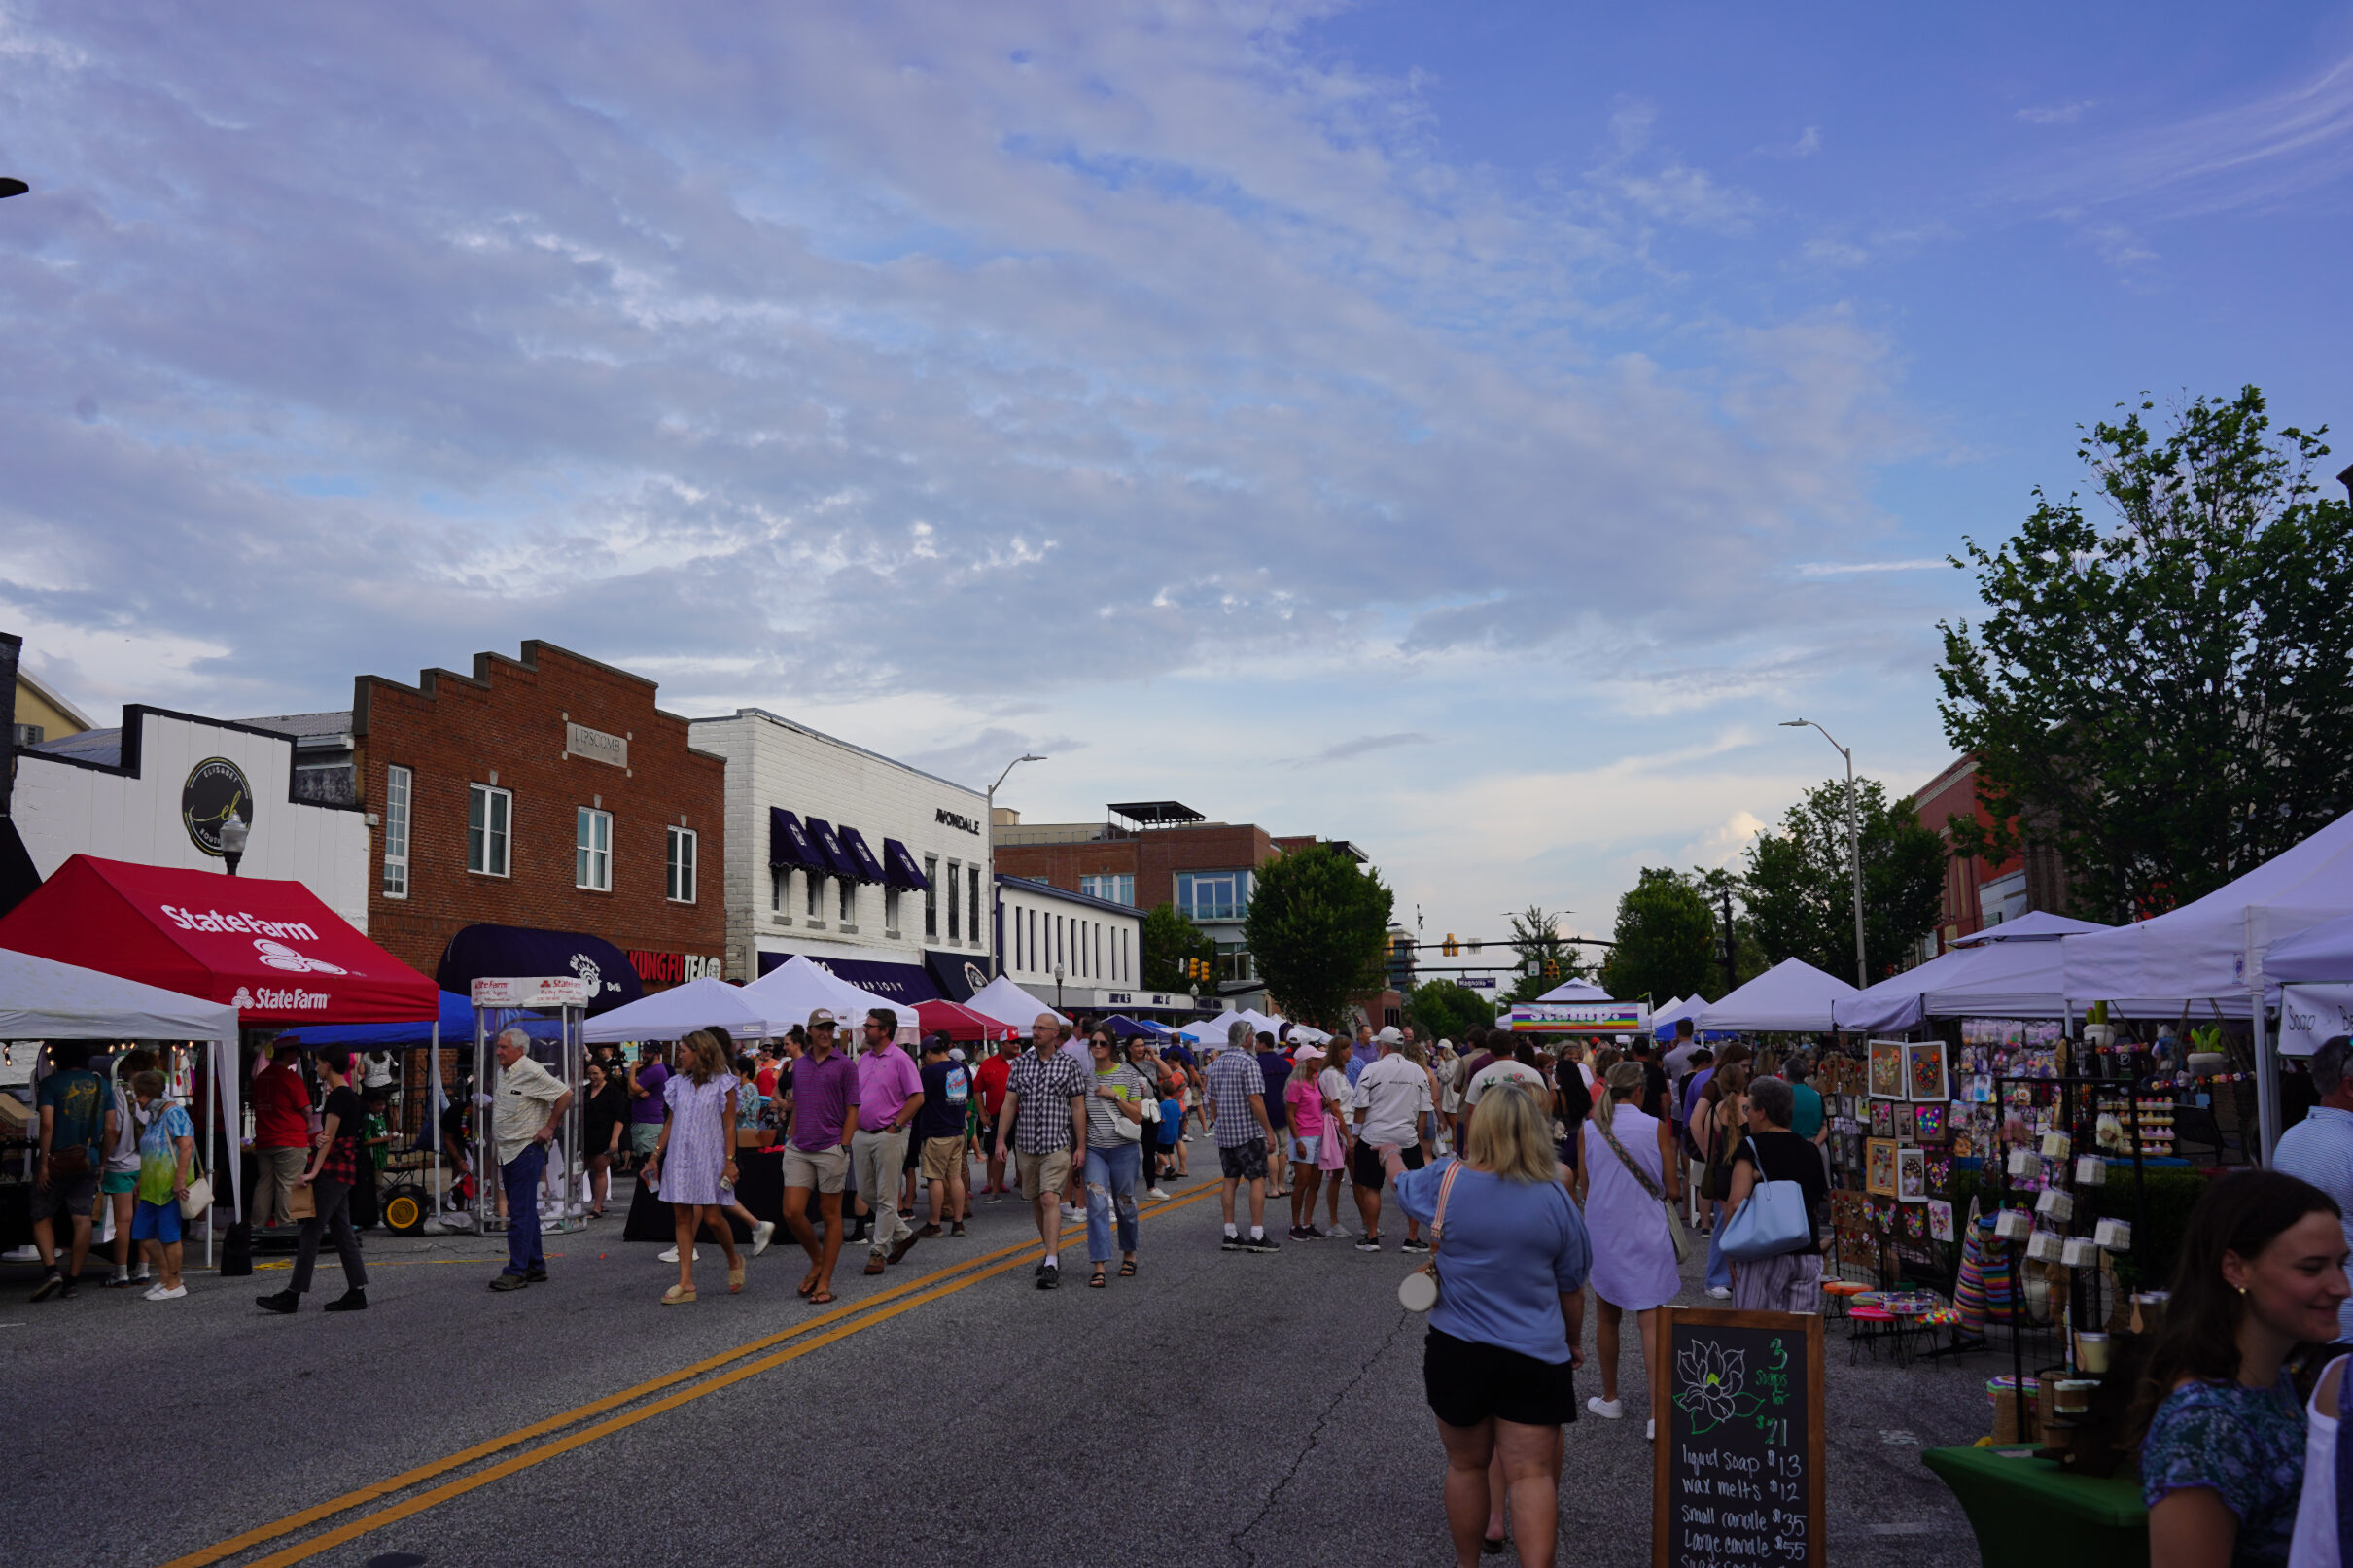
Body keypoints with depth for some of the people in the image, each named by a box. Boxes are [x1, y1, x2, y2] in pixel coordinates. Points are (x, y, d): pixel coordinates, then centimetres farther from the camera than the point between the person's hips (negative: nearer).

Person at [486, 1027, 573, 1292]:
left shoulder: (532, 1073, -13)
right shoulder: (502, 1074, 14)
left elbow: (565, 1095, -14)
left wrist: (550, 1127, -12)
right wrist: (496, 1144, 22)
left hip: (526, 1150, -9)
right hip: (507, 1152, 9)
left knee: (521, 1214, -9)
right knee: (525, 1212, 13)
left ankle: (516, 1271, -9)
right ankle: (536, 1268, 20)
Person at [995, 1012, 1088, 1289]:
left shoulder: (1068, 1064, -2)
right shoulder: (1021, 1063, 7)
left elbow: (1078, 1107, -2)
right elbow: (1009, 1103, 7)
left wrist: (1081, 1146, -5)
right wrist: (1000, 1140, 1)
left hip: (1057, 1144, -4)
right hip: (1025, 1144, 4)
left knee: (1050, 1199, -15)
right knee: (1036, 1202, 12)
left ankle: (1052, 1264, -18)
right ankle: (1052, 1251, 28)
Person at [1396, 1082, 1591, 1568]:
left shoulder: (1445, 1182, -11)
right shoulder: (1555, 1196, -8)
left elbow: (1401, 1184, 14)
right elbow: (1571, 1288, 4)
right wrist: (1574, 1342, 20)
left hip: (1458, 1350, 1)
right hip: (1535, 1354, 0)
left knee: (1468, 1465, 17)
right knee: (1531, 1474, 1)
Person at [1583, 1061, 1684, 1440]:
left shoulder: (1590, 1129, -2)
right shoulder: (1655, 1128, -8)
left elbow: (1586, 1190, 5)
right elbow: (1672, 1190, -4)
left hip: (1603, 1234, 2)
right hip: (1646, 1235, -2)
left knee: (1608, 1317, 19)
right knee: (1651, 1322, -3)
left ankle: (1610, 1399, 30)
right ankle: (1657, 1412, -10)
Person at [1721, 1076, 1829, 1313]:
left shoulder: (1750, 1147, -4)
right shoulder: (1809, 1151, 14)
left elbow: (1736, 1202, -14)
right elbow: (1824, 1202, 19)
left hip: (1765, 1254, -5)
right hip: (1809, 1254, 5)